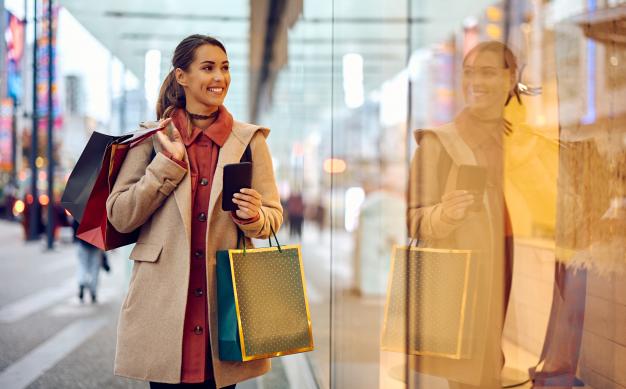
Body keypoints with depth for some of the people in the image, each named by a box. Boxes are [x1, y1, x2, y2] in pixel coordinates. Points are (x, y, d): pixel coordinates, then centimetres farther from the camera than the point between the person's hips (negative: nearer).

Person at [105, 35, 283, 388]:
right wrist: (168, 163, -9)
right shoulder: (153, 138, 4)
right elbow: (119, 217, -2)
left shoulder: (249, 140, 6)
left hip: (225, 302, 1)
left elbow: (273, 218, 8)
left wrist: (254, 217, -15)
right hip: (165, 302, -1)